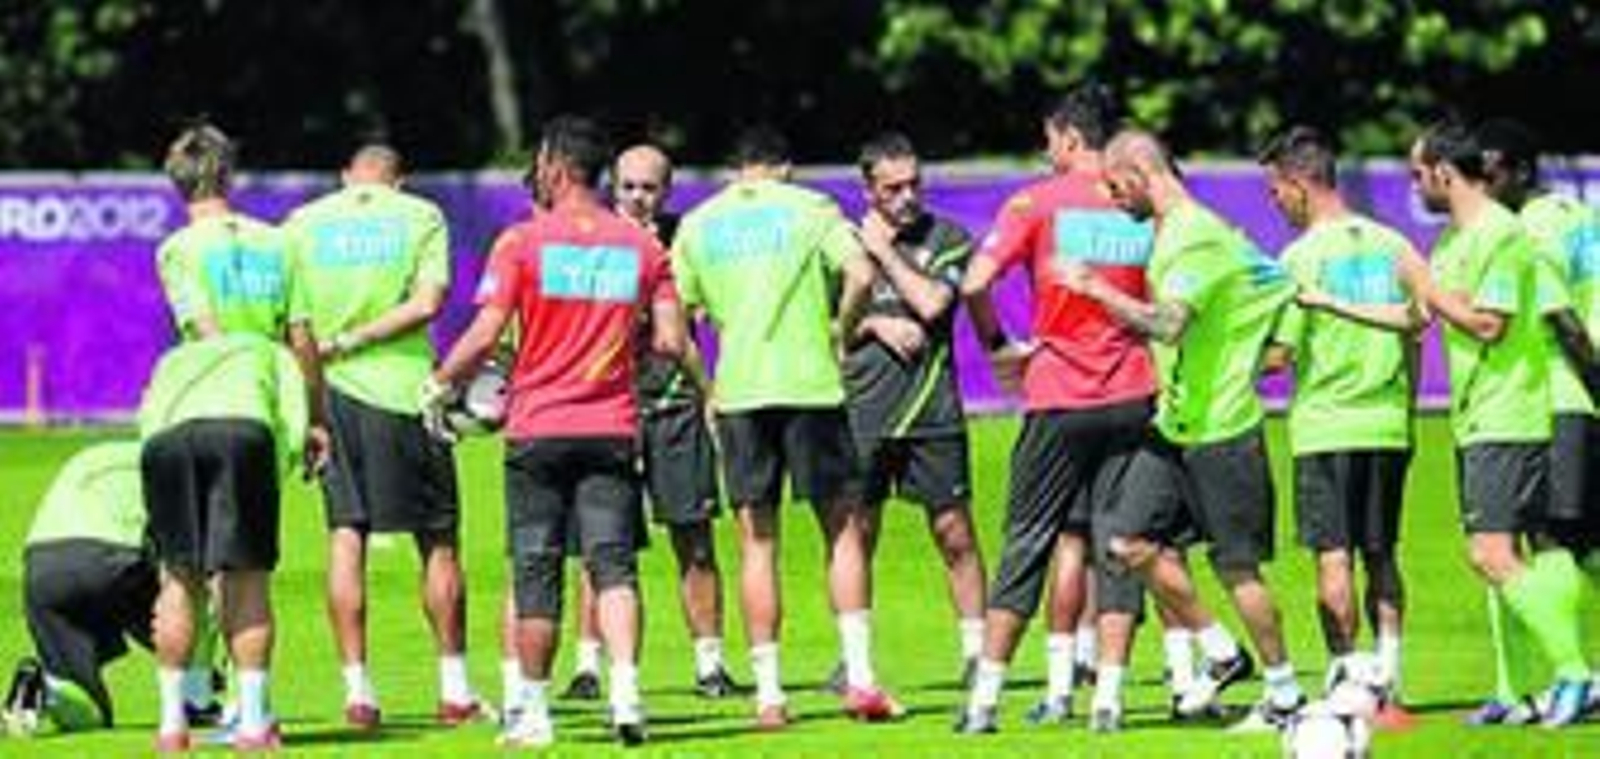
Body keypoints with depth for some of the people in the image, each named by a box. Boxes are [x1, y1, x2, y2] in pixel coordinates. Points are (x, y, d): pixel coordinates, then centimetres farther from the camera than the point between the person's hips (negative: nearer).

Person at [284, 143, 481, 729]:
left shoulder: (303, 223, 7)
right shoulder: (422, 217, 3)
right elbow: (427, 303, -9)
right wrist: (353, 343, -7)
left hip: (332, 392, 1)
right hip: (405, 391, -1)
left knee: (345, 537, 4)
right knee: (438, 541, 8)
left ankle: (357, 691, -2)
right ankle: (454, 690, 11)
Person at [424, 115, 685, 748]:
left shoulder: (523, 243, -6)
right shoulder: (641, 246, 3)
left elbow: (484, 338, -10)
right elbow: (671, 342, 1)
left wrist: (439, 386, 6)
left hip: (538, 429, -2)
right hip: (612, 428, 2)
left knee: (536, 572, 5)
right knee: (613, 563, 0)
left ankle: (534, 711, 9)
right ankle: (625, 692, -17)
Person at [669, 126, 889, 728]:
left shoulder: (698, 224, 11)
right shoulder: (809, 207, 4)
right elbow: (860, 275, -11)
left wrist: (704, 388, 17)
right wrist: (840, 332, 5)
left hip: (737, 390, 2)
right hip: (810, 385, -2)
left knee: (756, 545, 5)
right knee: (844, 529, 7)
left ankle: (768, 695, 1)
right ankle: (859, 677, -3)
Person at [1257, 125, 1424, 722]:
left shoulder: (1300, 257, -8)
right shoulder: (1390, 244, 7)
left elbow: (1281, 352, -11)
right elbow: (1417, 320, 8)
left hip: (1326, 425, -5)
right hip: (1388, 422, 5)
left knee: (1334, 560, -3)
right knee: (1381, 558, 11)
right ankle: (1388, 688, 9)